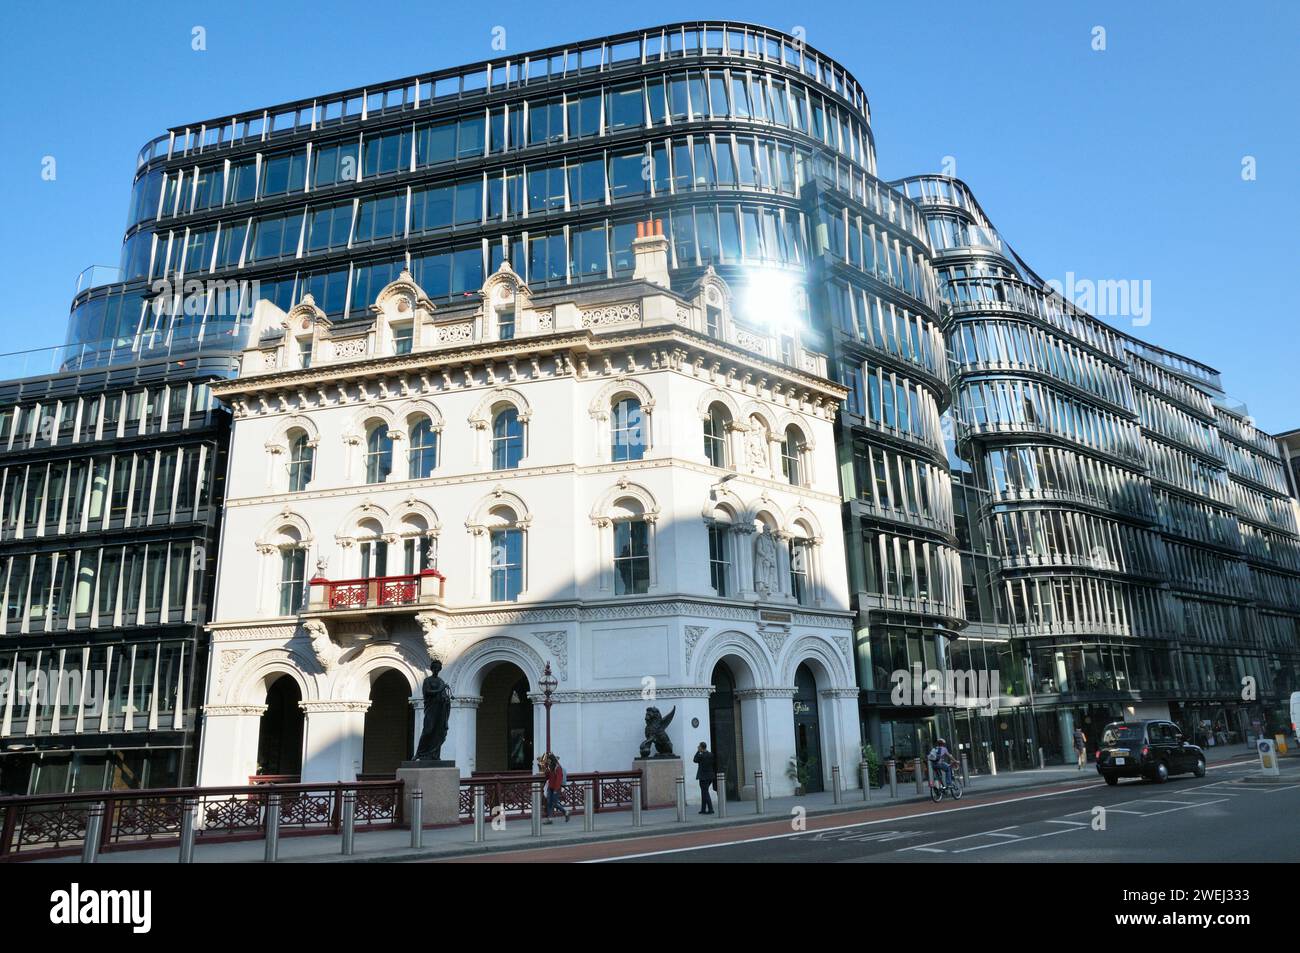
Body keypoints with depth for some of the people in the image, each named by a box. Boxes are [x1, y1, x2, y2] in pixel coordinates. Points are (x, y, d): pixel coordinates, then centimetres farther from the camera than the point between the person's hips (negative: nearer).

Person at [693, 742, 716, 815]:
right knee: (704, 792, 17)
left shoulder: (701, 755, -17)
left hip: (703, 777, -7)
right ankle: (703, 809, 22)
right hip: (711, 776, 7)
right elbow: (715, 766, 6)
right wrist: (715, 775, 14)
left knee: (705, 793, 0)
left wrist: (698, 751, 0)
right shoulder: (711, 755, 1)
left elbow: (695, 760, 3)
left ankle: (710, 809, -6)